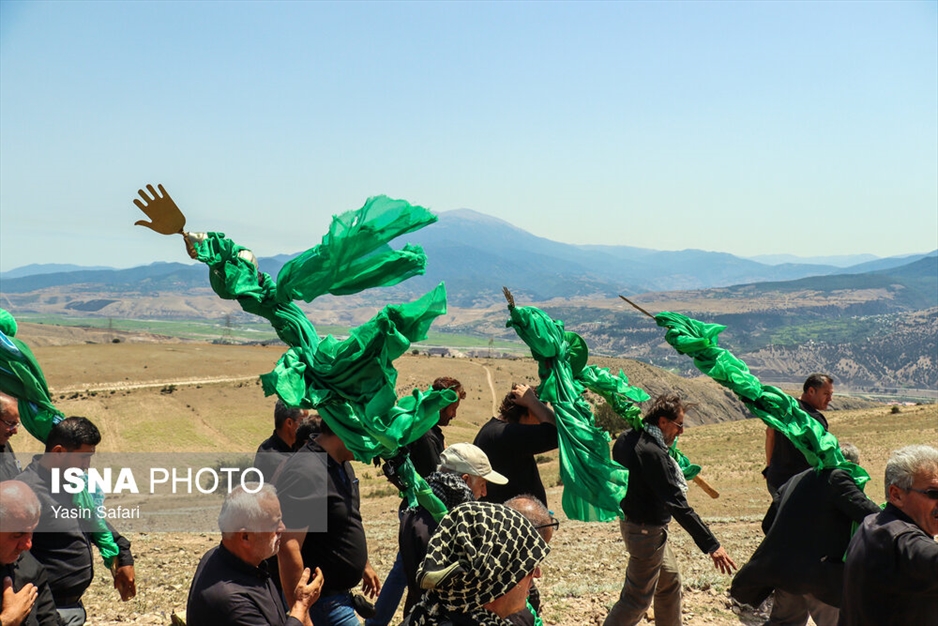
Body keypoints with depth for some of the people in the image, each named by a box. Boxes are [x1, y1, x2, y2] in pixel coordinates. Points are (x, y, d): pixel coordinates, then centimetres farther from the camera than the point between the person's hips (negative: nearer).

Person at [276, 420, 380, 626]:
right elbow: (288, 549, -27)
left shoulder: (342, 465, 5)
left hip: (338, 593, 9)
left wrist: (364, 564, 24)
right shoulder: (306, 472, -25)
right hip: (320, 599, -9)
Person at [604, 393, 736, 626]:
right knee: (638, 598, 3)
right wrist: (711, 545, -27)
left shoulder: (626, 439, -1)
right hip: (646, 531, -10)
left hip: (632, 520, 10)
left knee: (670, 581, 23)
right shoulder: (653, 453, -28)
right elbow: (678, 505, -29)